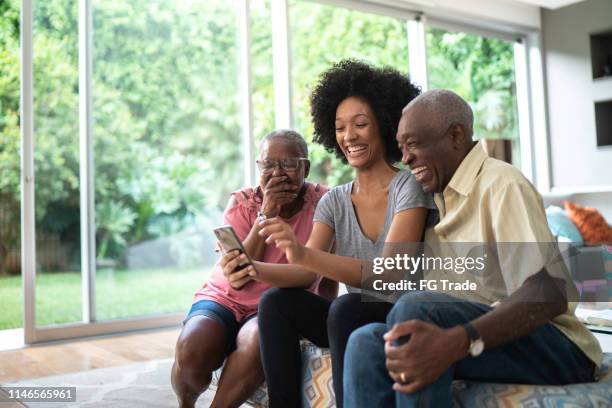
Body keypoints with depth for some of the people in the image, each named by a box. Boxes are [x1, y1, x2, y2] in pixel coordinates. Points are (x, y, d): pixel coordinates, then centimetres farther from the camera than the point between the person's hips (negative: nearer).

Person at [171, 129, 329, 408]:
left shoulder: (322, 203, -5)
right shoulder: (241, 203, -2)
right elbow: (236, 278, -13)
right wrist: (266, 215, -18)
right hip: (225, 299, 1)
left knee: (256, 341, -35)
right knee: (191, 349, -28)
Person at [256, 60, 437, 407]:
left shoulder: (409, 187, -9)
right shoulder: (334, 202, 7)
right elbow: (306, 272, -4)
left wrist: (305, 255, -37)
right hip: (355, 320, 5)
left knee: (346, 308, -33)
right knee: (276, 301, -15)